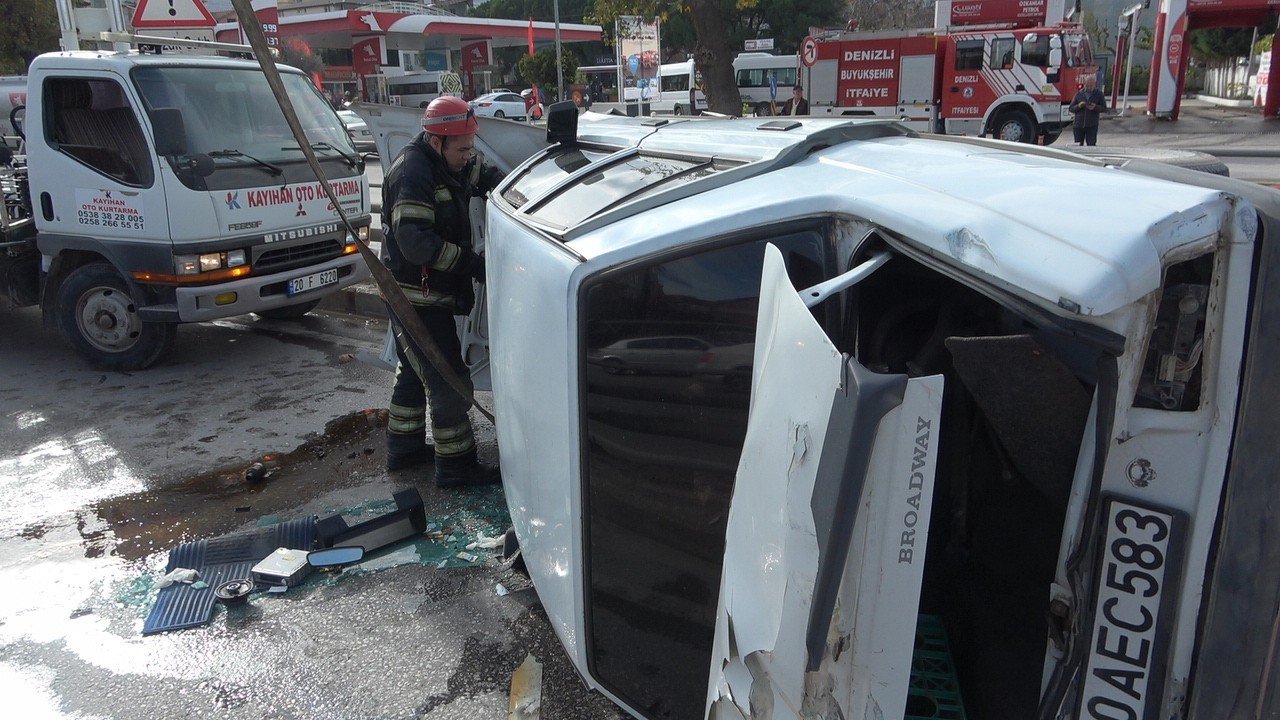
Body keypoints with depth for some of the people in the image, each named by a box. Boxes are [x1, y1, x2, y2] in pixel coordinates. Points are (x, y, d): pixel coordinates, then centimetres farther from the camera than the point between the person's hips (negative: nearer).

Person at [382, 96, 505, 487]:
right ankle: (455, 464, 4)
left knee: (415, 371, 22)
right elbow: (415, 242, -31)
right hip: (420, 297, -11)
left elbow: (484, 176, 22)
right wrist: (472, 263, -29)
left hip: (420, 296, 11)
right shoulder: (413, 173, -22)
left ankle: (403, 447, 37)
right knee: (449, 380, -5)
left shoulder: (447, 163, 8)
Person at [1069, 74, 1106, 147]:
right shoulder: (1079, 93, 5)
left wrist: (1095, 107, -18)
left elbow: (1104, 108, 2)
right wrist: (1078, 106, -15)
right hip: (1078, 124, 2)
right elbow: (1071, 108, 5)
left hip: (1092, 126, -2)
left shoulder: (1099, 94, 2)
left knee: (1091, 145, -7)